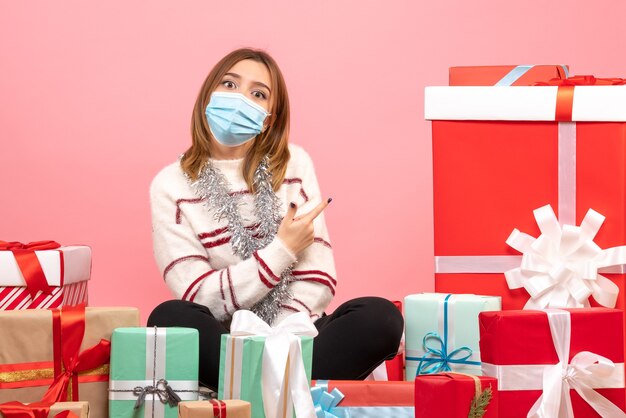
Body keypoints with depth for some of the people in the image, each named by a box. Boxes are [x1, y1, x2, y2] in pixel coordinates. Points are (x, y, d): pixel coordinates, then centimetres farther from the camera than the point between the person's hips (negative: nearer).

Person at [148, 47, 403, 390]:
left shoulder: (294, 164, 5)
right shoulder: (172, 186, 0)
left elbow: (317, 278, -2)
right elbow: (200, 298, -8)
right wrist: (282, 251, -9)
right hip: (222, 342, -2)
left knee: (380, 317, -25)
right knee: (171, 319, -33)